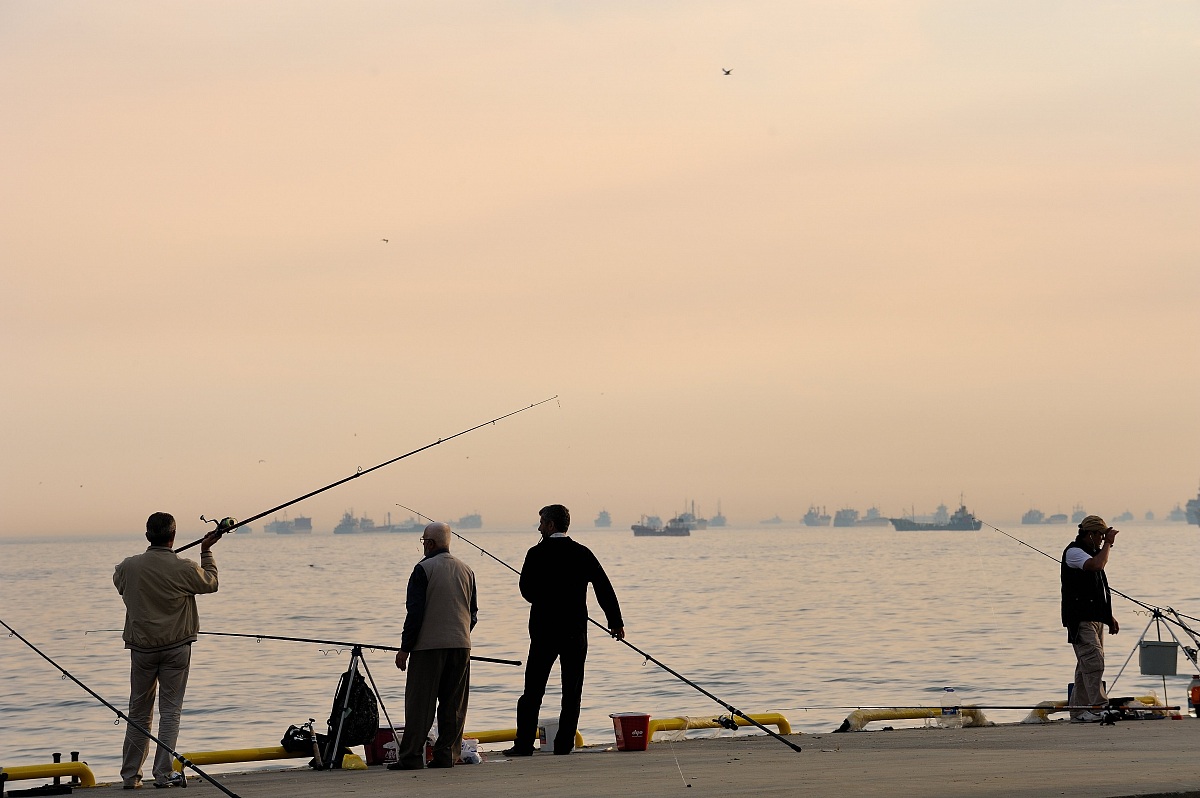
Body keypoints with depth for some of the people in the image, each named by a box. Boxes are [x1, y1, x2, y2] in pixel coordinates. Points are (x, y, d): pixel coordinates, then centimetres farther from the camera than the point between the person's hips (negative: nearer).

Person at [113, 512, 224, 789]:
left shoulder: (128, 567, -6)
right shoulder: (184, 569, -13)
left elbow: (118, 581, 19)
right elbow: (211, 583, 7)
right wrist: (206, 551, 18)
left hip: (141, 647, 2)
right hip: (176, 647, -2)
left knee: (139, 712, 11)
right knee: (170, 711, 3)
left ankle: (130, 776, 14)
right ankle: (163, 774, 0)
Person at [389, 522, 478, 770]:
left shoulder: (424, 569, -7)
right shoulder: (466, 570, 11)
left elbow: (415, 612, -10)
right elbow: (474, 612, 15)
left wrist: (405, 648, -6)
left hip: (428, 646, -5)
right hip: (460, 646, 5)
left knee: (419, 703, -2)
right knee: (454, 704, 8)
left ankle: (411, 756, -4)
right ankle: (447, 754, 6)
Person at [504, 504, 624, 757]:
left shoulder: (537, 554, -7)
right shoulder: (582, 553, 1)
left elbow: (527, 590, -1)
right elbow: (604, 588, 1)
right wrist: (616, 622, 7)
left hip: (543, 629, -2)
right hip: (575, 631, 2)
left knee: (533, 691, 4)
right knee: (572, 691, 7)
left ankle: (524, 744, 2)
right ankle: (564, 744, 4)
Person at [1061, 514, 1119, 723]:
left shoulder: (1093, 552, 21)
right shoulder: (1073, 552, -9)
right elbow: (1097, 565, -29)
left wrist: (1110, 617, 25)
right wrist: (1108, 544, -15)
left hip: (1096, 618, 10)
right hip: (1080, 619, -10)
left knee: (1086, 666, 9)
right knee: (1093, 661, -18)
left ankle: (1079, 711, 12)